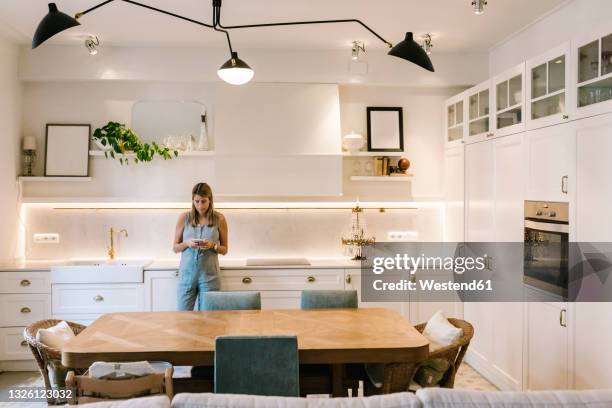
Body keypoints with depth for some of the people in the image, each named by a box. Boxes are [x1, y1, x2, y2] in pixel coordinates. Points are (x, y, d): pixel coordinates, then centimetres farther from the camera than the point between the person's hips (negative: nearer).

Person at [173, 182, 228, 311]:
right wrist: (187, 243, -13)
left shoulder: (219, 219, 0)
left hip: (209, 275, 0)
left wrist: (212, 245, -13)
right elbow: (175, 248, 7)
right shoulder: (184, 218, 1)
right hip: (187, 273, 1)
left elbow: (224, 250, 6)